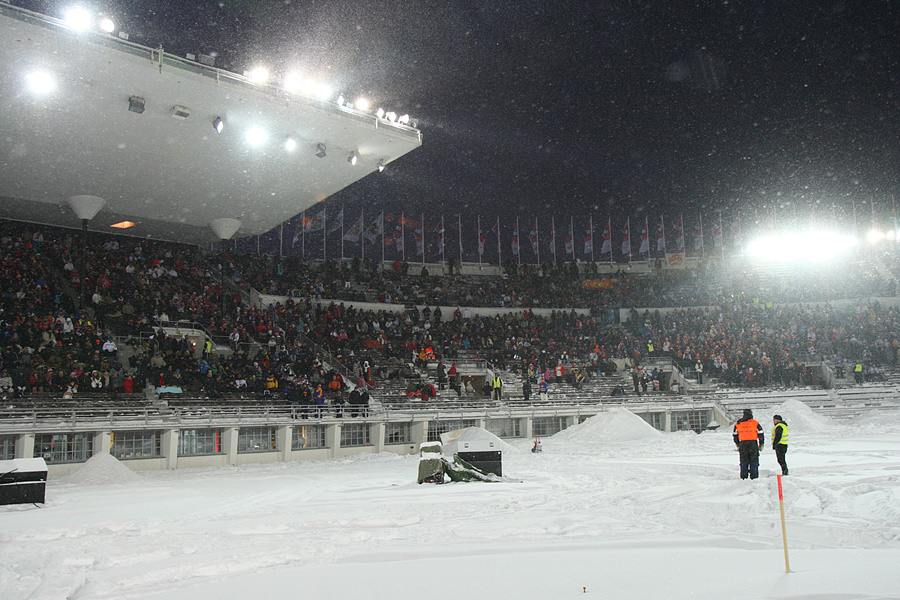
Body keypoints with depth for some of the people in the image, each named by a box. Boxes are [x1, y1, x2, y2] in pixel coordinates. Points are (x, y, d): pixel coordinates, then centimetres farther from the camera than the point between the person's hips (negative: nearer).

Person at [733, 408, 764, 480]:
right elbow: (761, 434, 2)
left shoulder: (737, 424, 8)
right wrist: (761, 445, 11)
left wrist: (737, 445, 22)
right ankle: (754, 476, 2)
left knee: (744, 461, 9)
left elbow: (735, 435, 13)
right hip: (753, 444, -2)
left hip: (742, 444, 2)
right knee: (754, 461, 5)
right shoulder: (755, 423, -1)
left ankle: (743, 476, 8)